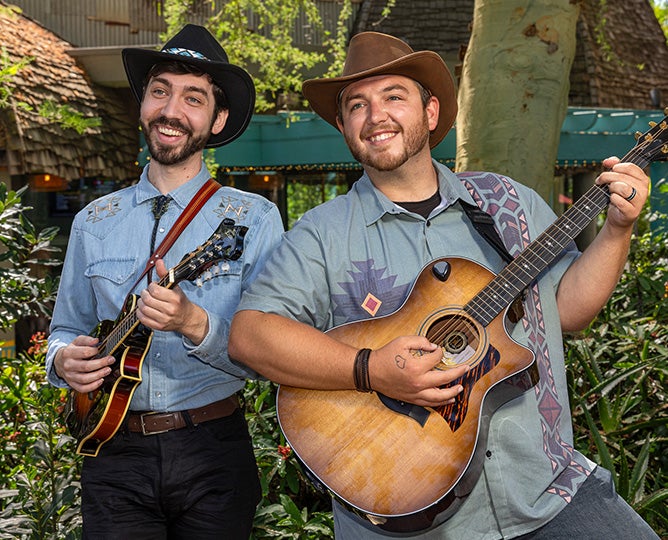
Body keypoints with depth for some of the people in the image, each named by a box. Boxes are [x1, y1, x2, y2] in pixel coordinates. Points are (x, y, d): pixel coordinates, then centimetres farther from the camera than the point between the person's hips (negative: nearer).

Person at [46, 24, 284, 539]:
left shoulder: (254, 218, -4)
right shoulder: (94, 222, 7)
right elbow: (66, 329, 15)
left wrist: (195, 324, -27)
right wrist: (64, 360, -7)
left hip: (214, 454, -2)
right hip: (115, 455, 2)